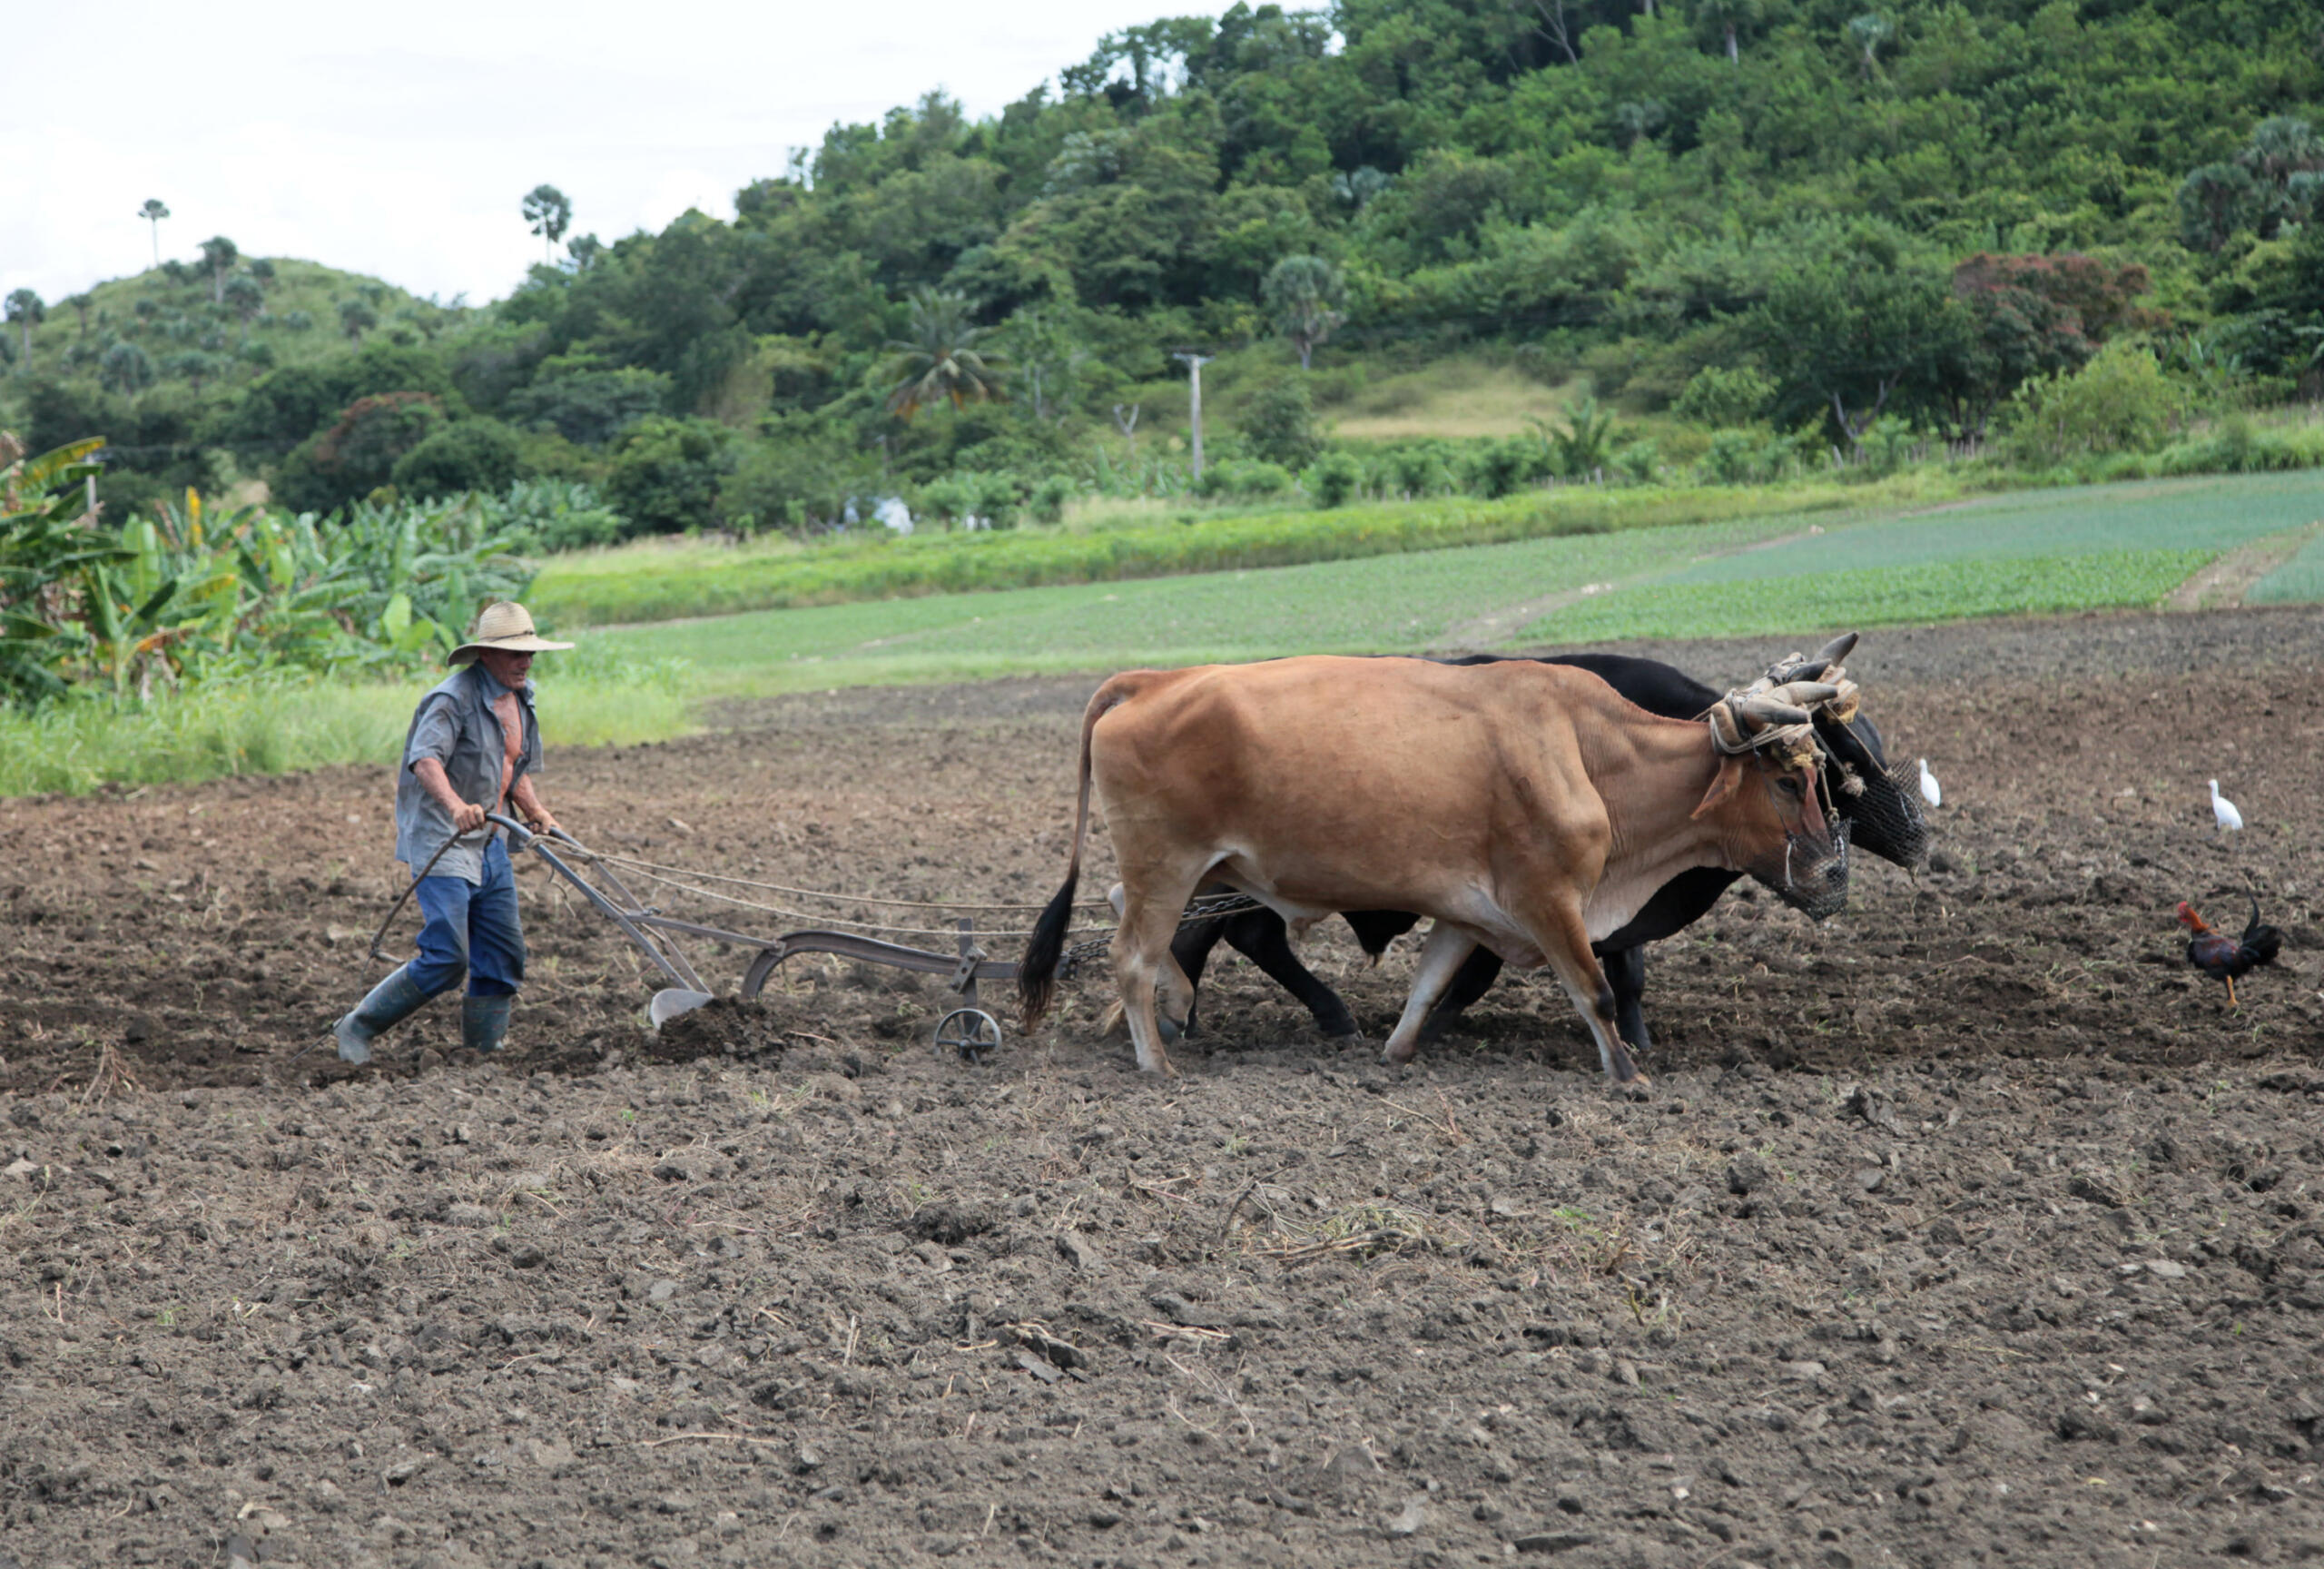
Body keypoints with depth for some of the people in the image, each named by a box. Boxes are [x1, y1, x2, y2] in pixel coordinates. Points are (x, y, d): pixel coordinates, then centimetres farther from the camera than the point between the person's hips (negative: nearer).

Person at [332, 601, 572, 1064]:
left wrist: (536, 810, 5)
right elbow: (425, 759, -32)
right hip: (441, 844, -9)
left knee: (504, 956, 7)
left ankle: (484, 1049, 19)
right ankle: (358, 1027, 0)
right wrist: (455, 805, -49)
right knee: (446, 958, -14)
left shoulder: (521, 698, 12)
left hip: (489, 845, 9)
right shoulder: (454, 699, -16)